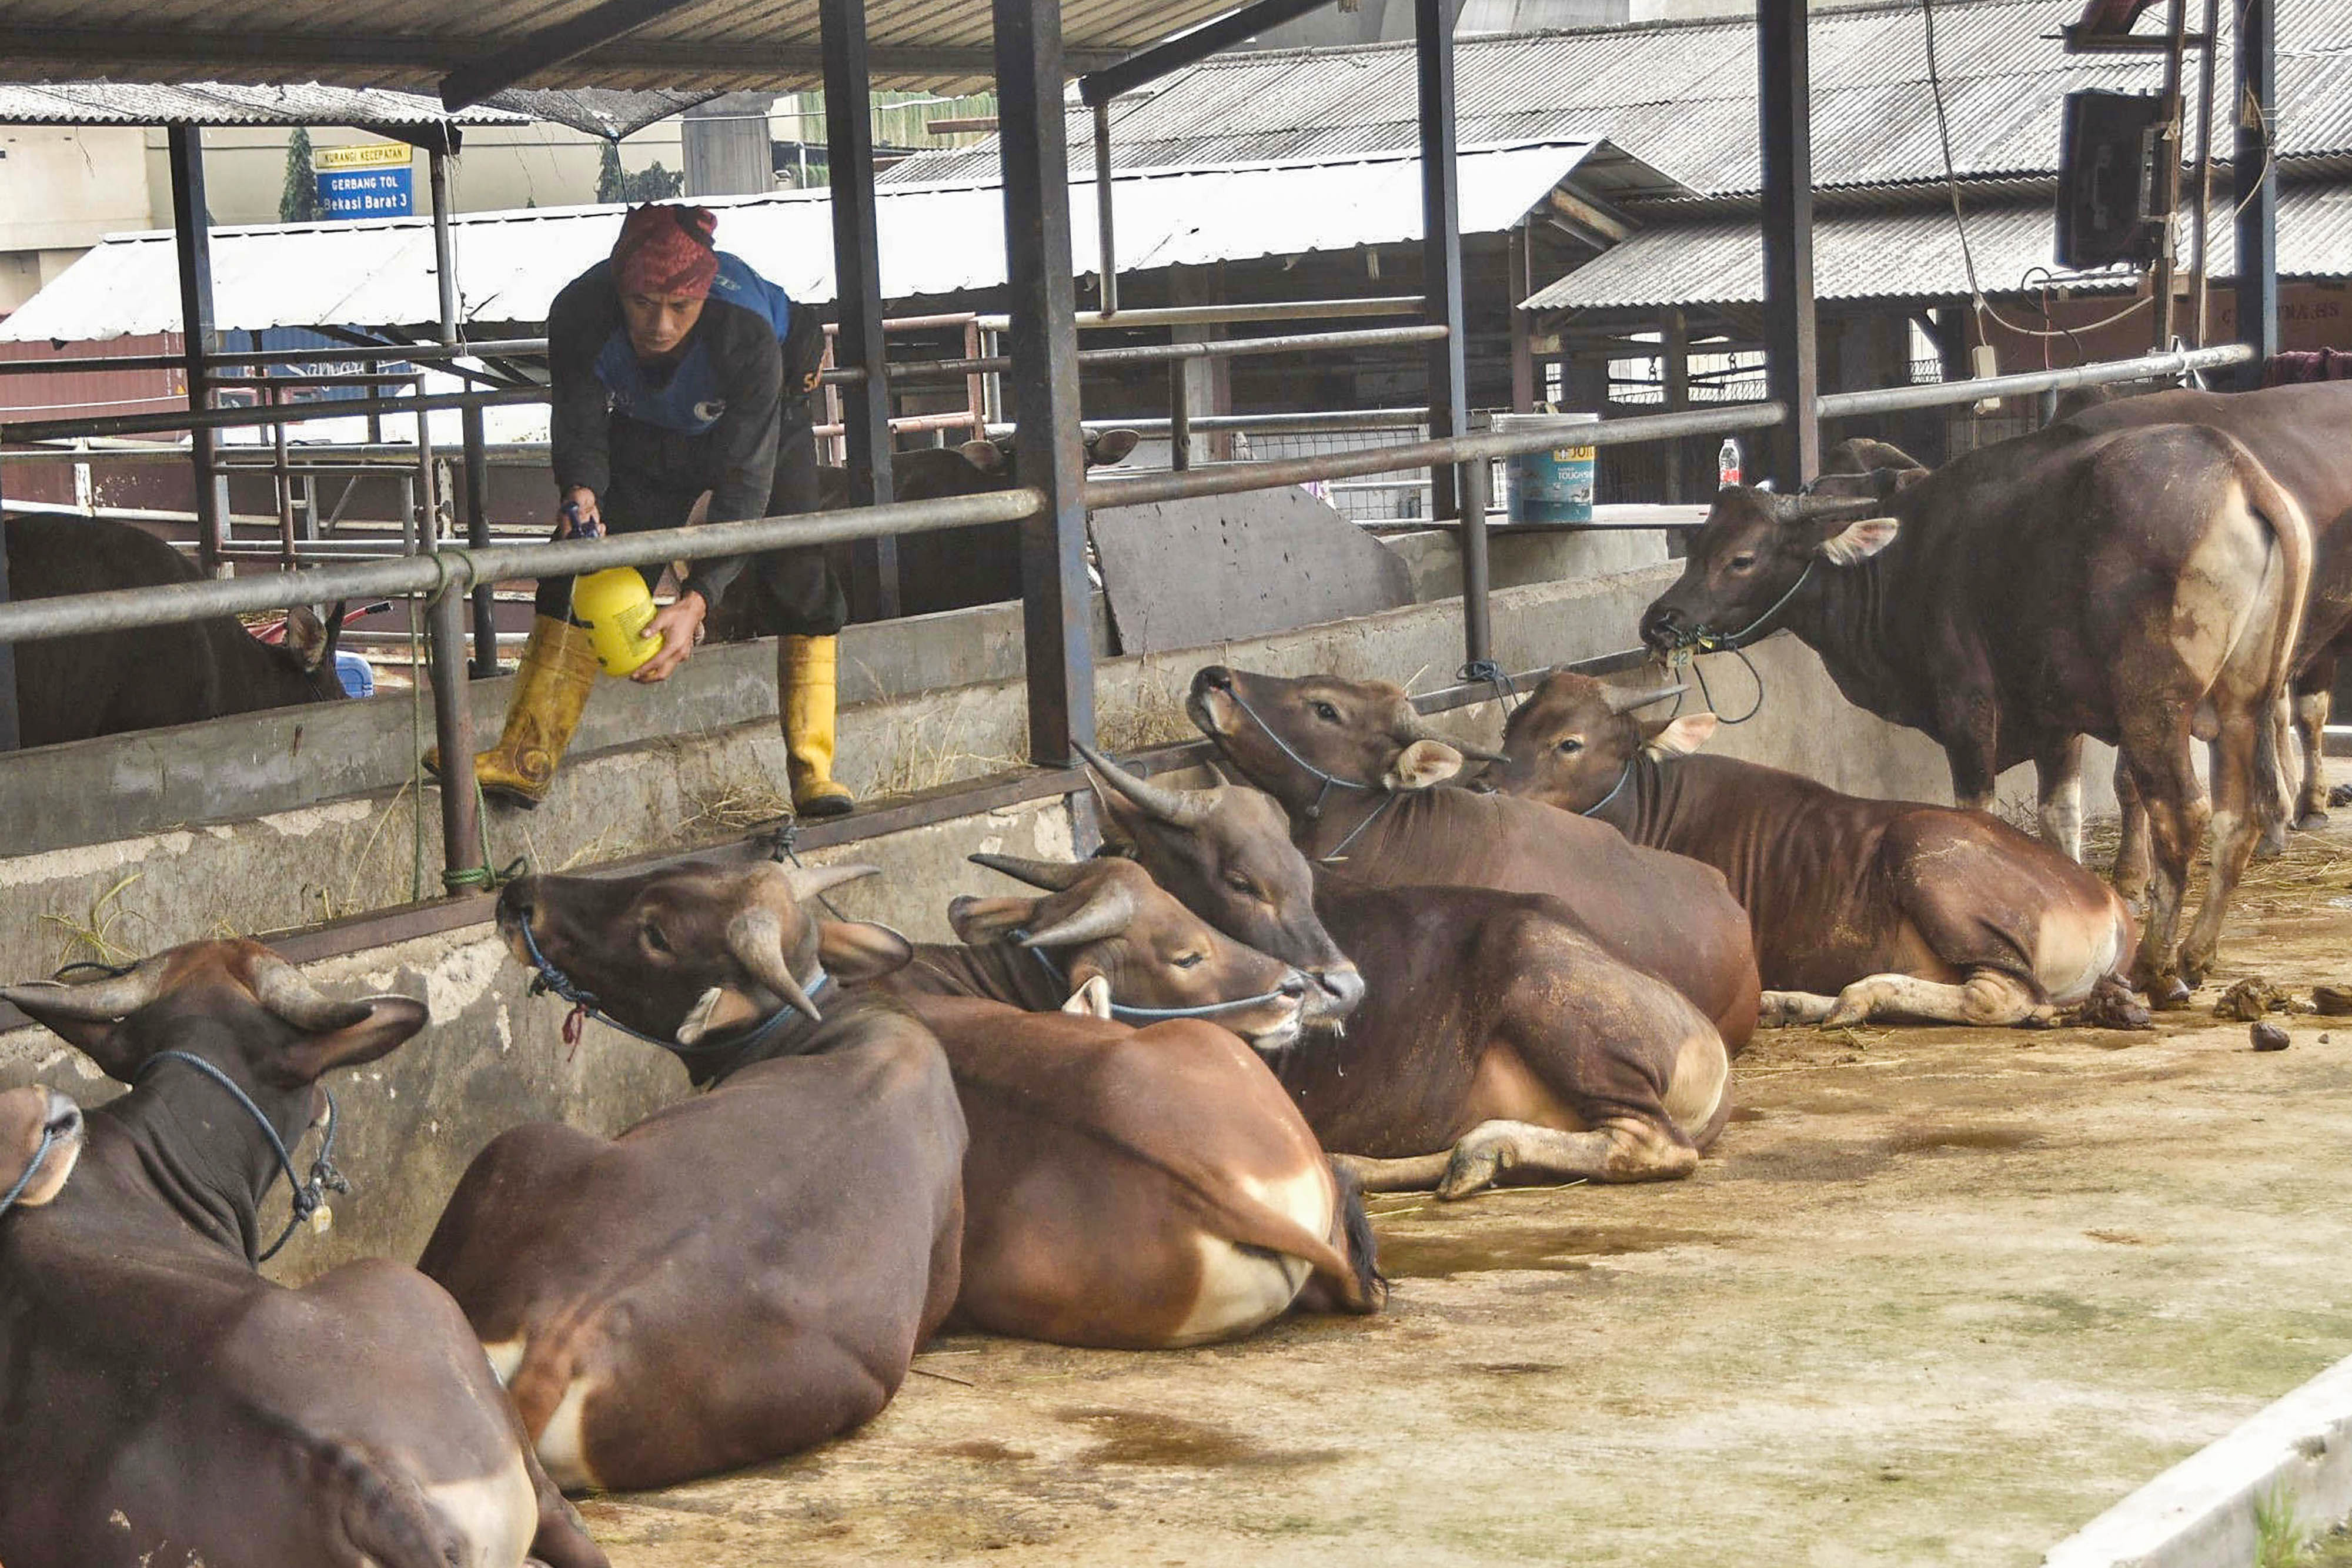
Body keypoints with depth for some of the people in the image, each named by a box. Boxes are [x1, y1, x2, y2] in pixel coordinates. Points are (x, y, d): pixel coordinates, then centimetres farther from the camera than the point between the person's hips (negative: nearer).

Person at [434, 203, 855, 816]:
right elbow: (580, 431, -21)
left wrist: (697, 602, -52)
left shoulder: (746, 334, -42)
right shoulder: (579, 316, -35)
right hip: (649, 434, 3)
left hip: (766, 426, -3)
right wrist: (579, 492, -46)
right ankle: (526, 758, -2)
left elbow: (745, 487, -41)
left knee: (801, 580, -17)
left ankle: (812, 771, -11)